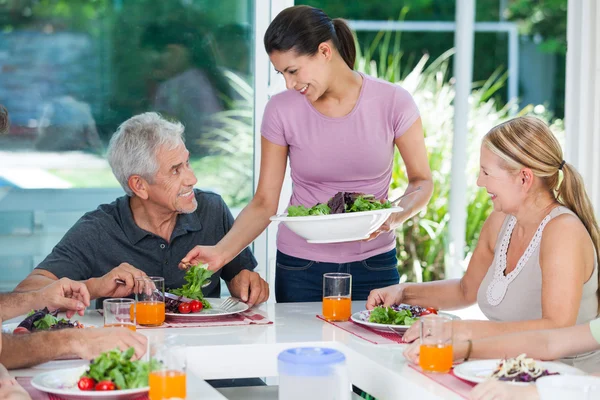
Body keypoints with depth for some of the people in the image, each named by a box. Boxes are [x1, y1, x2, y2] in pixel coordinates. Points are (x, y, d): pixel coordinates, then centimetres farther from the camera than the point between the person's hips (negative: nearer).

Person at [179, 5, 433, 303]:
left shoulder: (392, 102, -10)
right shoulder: (282, 110, -8)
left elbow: (422, 181, 0)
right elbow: (265, 203, -5)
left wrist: (396, 217, -21)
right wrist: (221, 252, -20)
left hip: (374, 265, 0)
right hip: (301, 269, 0)